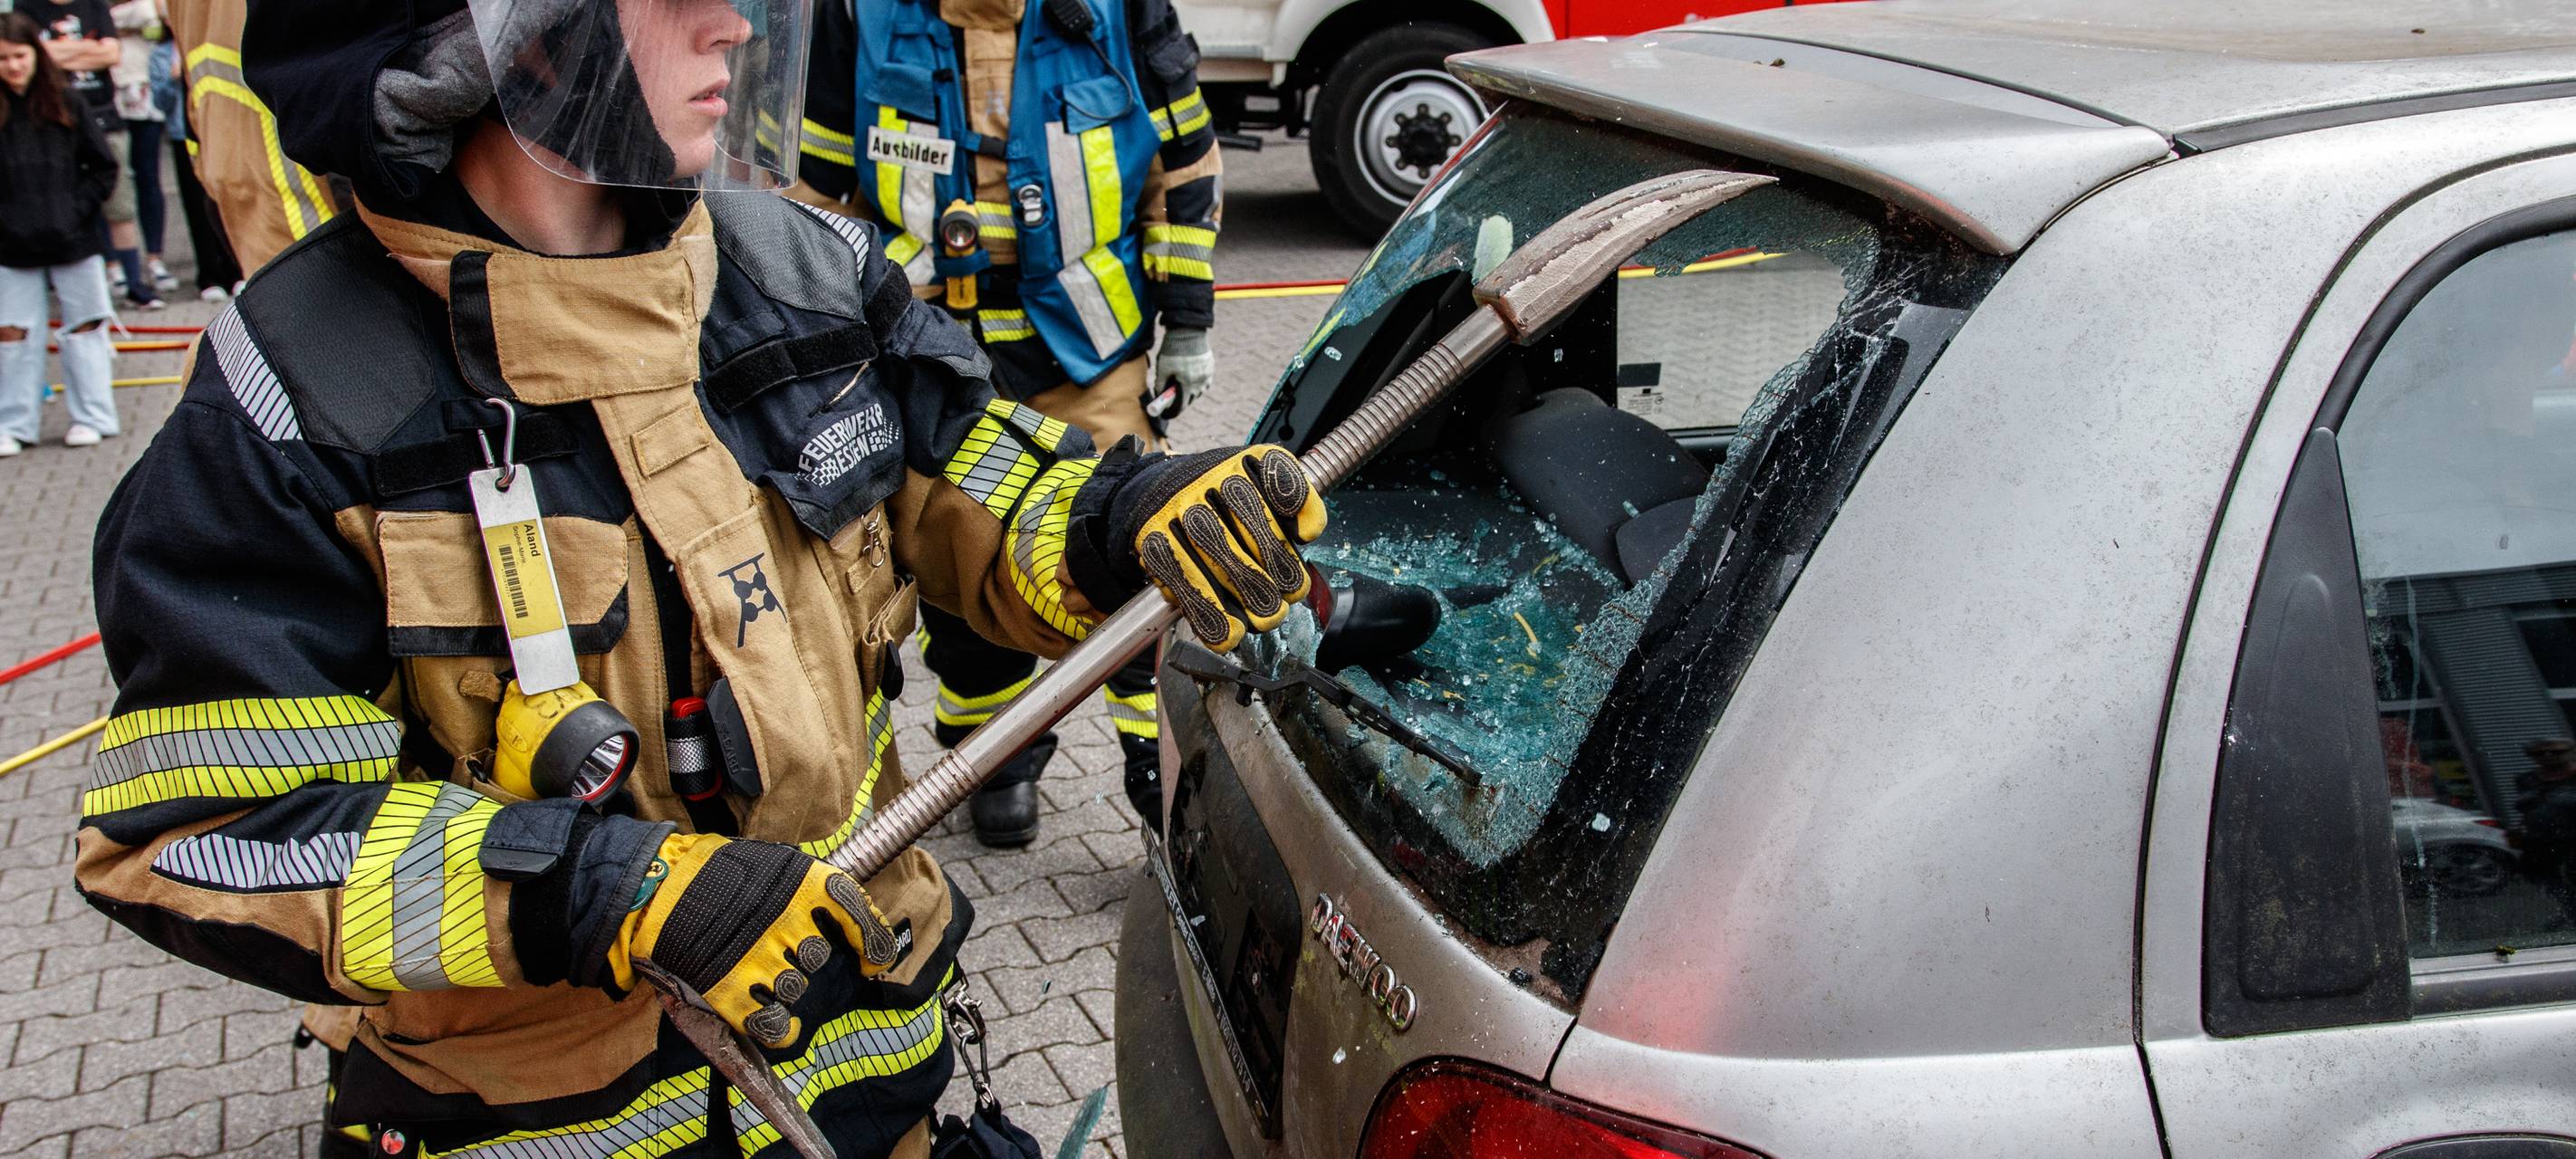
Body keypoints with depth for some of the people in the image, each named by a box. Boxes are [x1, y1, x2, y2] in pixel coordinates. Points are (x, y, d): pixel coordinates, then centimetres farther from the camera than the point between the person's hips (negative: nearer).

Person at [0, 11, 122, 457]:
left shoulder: (63, 102, -1)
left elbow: (103, 166, 3)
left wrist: (79, 208, -6)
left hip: (72, 239, 0)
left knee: (84, 327, 8)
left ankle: (91, 417, 19)